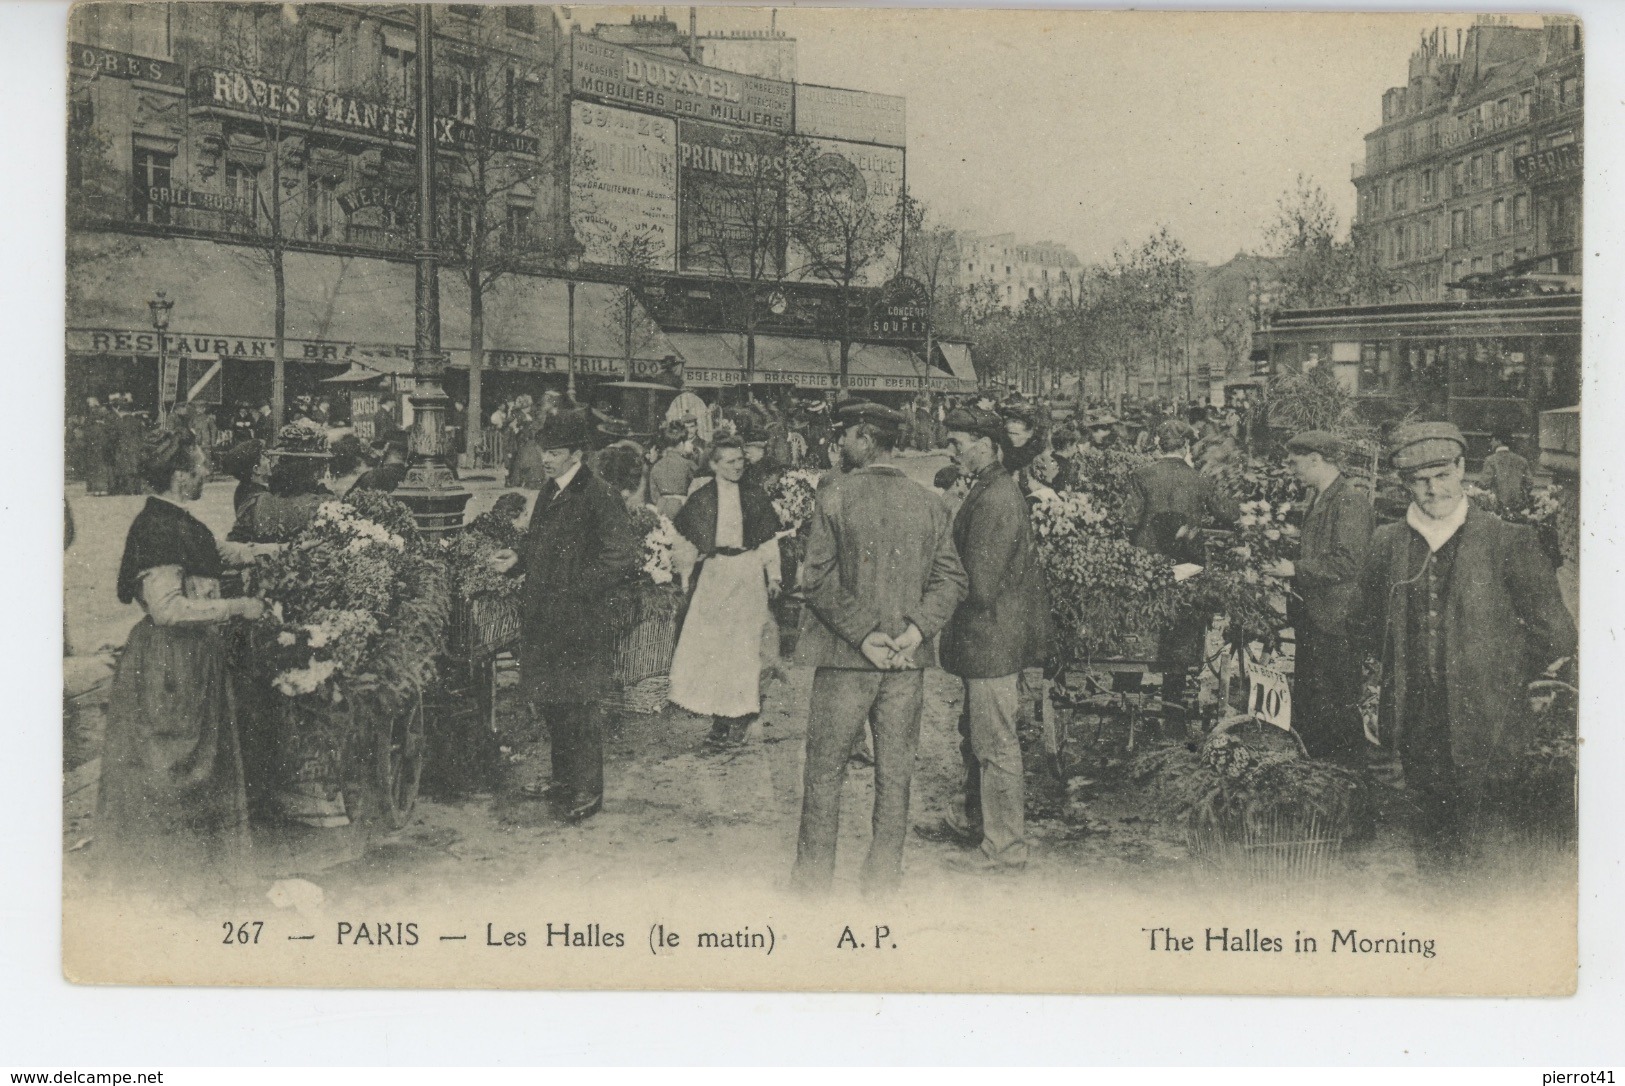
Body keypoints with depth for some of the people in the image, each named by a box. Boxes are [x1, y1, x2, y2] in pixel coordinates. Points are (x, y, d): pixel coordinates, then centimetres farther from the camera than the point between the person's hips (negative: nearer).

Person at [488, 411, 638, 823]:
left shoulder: (599, 497, -15)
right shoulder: (549, 494, 12)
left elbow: (621, 559, -18)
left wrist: (576, 590, -17)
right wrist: (517, 560, 6)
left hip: (580, 622, -9)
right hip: (544, 619, 9)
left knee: (580, 707, -1)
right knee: (552, 703, 17)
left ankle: (588, 792, 10)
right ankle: (564, 779, 31)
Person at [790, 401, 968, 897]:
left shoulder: (835, 494, -7)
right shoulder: (928, 503, 5)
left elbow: (818, 578, -13)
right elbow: (951, 578, 0)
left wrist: (861, 634, -11)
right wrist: (918, 628, -5)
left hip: (845, 656, -3)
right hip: (907, 660, 3)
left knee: (825, 769, 7)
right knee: (895, 772, 10)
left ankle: (814, 878, 13)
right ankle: (883, 879, 17)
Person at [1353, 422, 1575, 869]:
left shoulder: (1508, 541, -7)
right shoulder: (1387, 542, 4)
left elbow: (1554, 633, -2)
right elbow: (1368, 625, 17)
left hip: (1482, 721, -3)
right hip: (1414, 725, 3)